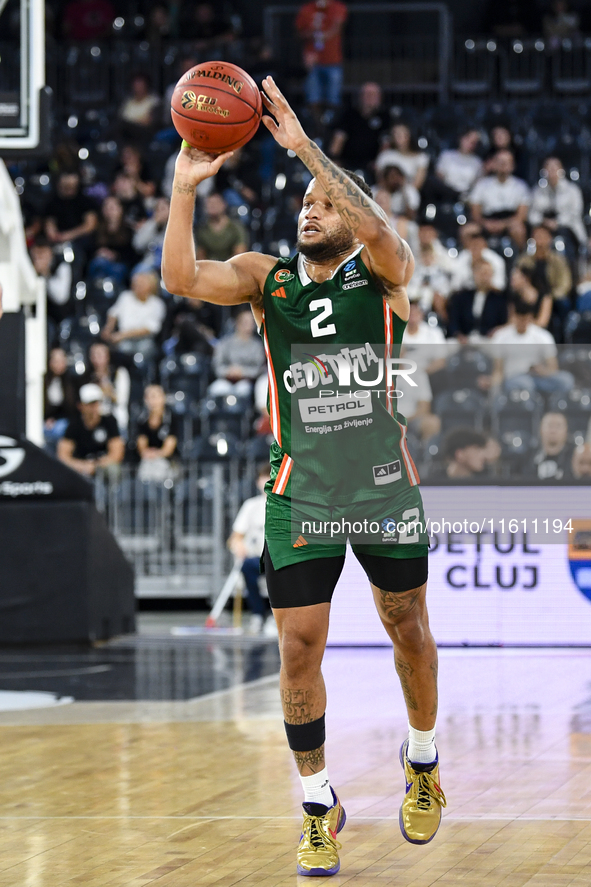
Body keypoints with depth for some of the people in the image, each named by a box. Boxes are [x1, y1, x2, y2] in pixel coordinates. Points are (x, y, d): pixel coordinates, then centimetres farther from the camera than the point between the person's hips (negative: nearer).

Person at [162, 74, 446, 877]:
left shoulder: (382, 274, -2)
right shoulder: (267, 277, 4)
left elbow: (376, 231, -27)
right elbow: (181, 278, -12)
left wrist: (305, 147, -31)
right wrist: (185, 187, -24)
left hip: (383, 484, -1)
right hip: (300, 491, 1)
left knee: (408, 629, 13)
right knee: (299, 648, -3)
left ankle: (423, 763, 38)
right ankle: (319, 805, 10)